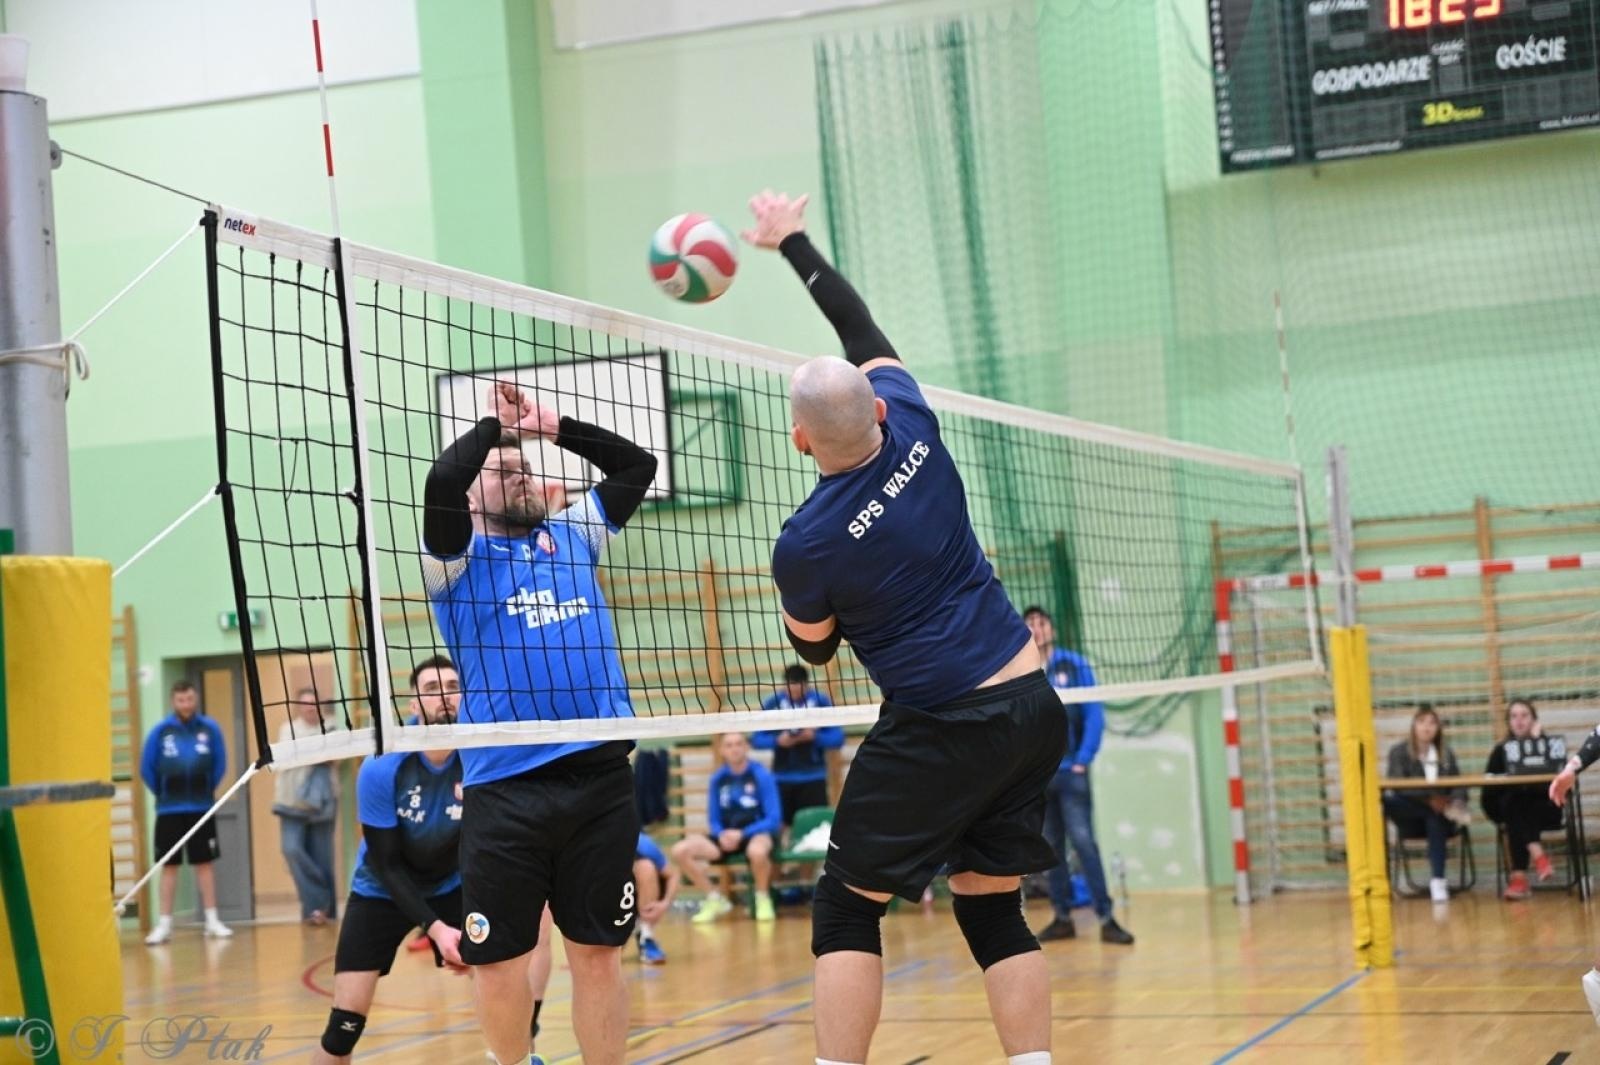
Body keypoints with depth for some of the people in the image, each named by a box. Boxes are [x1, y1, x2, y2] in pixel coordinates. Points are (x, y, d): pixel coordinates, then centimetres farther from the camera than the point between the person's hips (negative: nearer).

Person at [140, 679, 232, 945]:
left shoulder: (209, 729, -5)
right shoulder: (161, 730, -6)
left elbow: (220, 764, 4)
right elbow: (146, 767, 1)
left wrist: (207, 789, 5)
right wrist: (163, 792, 7)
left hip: (201, 808, 0)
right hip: (169, 810, 0)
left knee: (204, 863, 6)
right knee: (169, 865, 5)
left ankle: (212, 920, 12)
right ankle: (164, 923, 9)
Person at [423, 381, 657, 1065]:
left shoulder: (571, 536, 17)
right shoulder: (462, 556, 4)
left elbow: (638, 466, 20)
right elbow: (441, 481, -14)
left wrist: (551, 426, 13)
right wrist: (496, 423, 0)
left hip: (600, 776, 3)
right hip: (505, 785, -3)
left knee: (598, 955, 4)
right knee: (499, 961, 1)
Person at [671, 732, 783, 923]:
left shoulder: (761, 775, -9)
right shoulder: (718, 778, 3)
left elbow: (774, 820, -12)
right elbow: (714, 821, 8)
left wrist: (742, 834, -23)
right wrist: (721, 835, -15)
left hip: (758, 833, -5)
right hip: (727, 837, 5)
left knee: (757, 851, -43)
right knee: (680, 850, -17)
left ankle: (763, 898, -10)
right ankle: (715, 899, 2)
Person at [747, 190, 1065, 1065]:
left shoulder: (804, 544, -14)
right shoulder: (910, 422, -2)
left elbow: (814, 649, 6)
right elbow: (861, 327, 16)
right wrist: (792, 241, 26)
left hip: (938, 731, -6)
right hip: (1033, 710, 6)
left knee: (844, 912, 5)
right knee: (994, 911, 14)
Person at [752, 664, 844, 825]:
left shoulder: (821, 701, -4)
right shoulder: (773, 703, -1)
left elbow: (837, 739, -3)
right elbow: (757, 739, 2)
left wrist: (815, 737, -20)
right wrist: (777, 741, -17)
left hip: (813, 777, -1)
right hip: (782, 777, 1)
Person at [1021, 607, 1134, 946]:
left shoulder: (1075, 665, 1)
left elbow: (1094, 715, -3)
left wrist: (1083, 760, -10)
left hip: (1069, 771, -3)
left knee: (1083, 842, -10)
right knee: (1051, 847, 6)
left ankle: (1106, 918, -10)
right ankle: (1062, 917, 12)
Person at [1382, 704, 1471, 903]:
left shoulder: (1446, 753, 15)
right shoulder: (1399, 752, 3)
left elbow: (1459, 785, 6)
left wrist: (1457, 803, -19)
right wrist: (1428, 799, -27)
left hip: (1440, 816, 2)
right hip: (1411, 820, -2)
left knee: (1435, 821, -36)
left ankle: (1437, 880, -40)